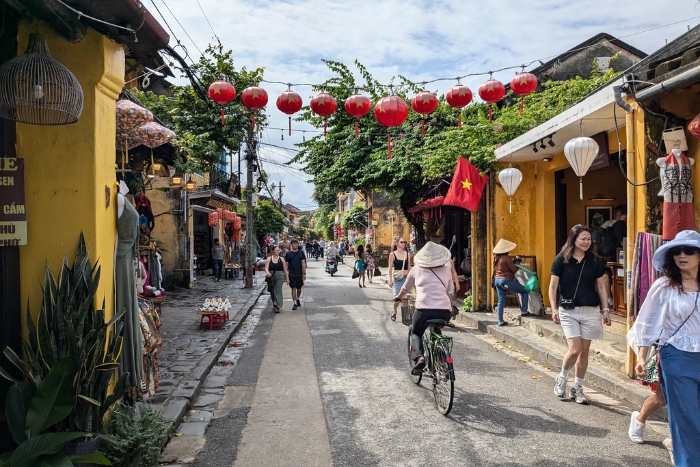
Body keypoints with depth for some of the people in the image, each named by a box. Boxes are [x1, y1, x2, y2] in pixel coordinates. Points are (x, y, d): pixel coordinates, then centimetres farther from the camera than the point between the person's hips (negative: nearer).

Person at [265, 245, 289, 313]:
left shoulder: (282, 259, 3)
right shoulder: (269, 259, 2)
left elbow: (285, 269, 6)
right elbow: (266, 267, -7)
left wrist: (287, 278, 6)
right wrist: (267, 272, -29)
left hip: (279, 277, -1)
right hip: (271, 277, 2)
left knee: (278, 291, -11)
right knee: (272, 291, 12)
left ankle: (277, 306, -12)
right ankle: (274, 305, 30)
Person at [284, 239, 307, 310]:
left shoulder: (301, 253, 3)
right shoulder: (288, 253, 1)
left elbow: (303, 263, 1)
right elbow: (286, 264, 5)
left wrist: (304, 273, -5)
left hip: (299, 274, 1)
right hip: (292, 274, -1)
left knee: (299, 288, 12)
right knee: (293, 288, -5)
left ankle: (298, 299, 36)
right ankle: (295, 303, 1)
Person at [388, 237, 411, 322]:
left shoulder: (407, 254, 6)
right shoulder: (392, 254, -1)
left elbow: (409, 267, 12)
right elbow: (390, 268, 1)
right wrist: (390, 280, -4)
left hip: (406, 277, 2)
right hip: (396, 278, -2)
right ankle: (394, 313, 21)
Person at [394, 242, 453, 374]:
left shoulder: (417, 269, 12)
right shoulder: (447, 270, 16)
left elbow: (405, 288, 25)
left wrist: (398, 297, 46)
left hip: (423, 309, -2)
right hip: (444, 311, 2)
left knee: (415, 333, 24)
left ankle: (419, 357, -2)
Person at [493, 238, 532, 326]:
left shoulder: (496, 257, 8)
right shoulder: (506, 258, -16)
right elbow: (514, 270, -13)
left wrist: (513, 262, 13)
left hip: (497, 280, 8)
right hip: (506, 280, -8)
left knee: (501, 300, 13)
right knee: (525, 291, 7)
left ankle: (500, 321, 13)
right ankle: (524, 311, 4)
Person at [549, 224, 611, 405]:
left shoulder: (595, 261, 5)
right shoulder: (561, 260, -3)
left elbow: (601, 287, 10)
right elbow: (553, 286, -1)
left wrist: (606, 310, 6)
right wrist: (554, 309, -9)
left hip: (591, 311, 3)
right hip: (569, 311, -2)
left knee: (584, 351, 8)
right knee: (575, 350, -11)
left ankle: (577, 388, 23)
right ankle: (562, 378, 17)